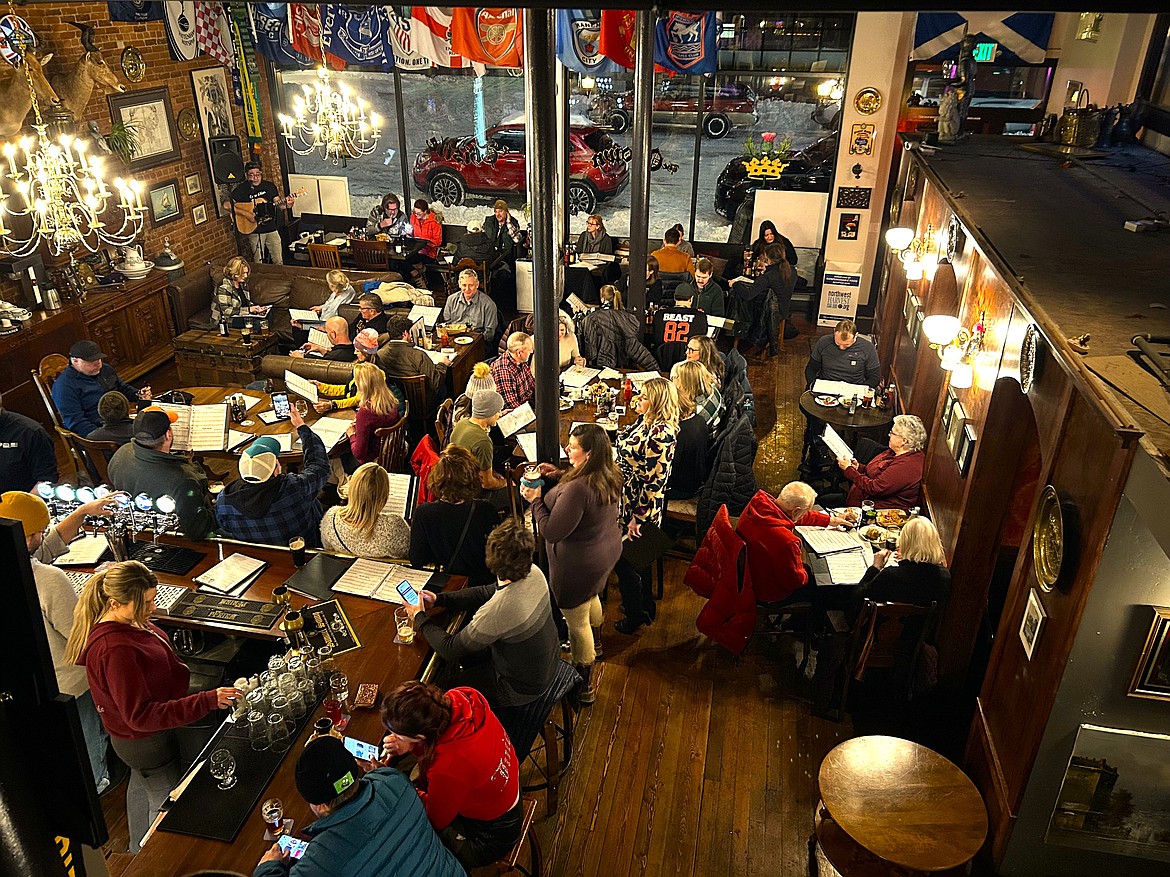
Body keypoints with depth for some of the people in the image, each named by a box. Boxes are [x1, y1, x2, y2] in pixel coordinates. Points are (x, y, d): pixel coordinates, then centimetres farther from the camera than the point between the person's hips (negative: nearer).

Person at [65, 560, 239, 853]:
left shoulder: (126, 622, -10)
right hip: (146, 740, -10)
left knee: (141, 786, 32)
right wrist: (207, 701, -42)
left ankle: (139, 851, 57)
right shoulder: (115, 650, -39)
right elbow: (140, 715, -37)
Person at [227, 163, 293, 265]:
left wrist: (287, 205, -21)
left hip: (271, 228, 3)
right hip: (254, 231, -3)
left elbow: (279, 204, 2)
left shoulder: (269, 186, 5)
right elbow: (226, 205, -14)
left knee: (279, 262, 8)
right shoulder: (241, 189, -6)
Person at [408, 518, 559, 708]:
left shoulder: (495, 613, -39)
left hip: (522, 688, -7)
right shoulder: (533, 573, -17)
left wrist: (420, 617, -8)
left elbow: (449, 649, -22)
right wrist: (440, 599, -2)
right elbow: (488, 592, 1)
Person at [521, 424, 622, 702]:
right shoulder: (609, 475, -9)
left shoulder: (577, 489, -38)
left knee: (577, 621, 11)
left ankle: (584, 685, 29)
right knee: (591, 598, 35)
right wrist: (561, 475, 1)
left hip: (580, 564, -9)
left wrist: (535, 500, -20)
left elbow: (551, 532, -32)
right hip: (607, 549, 9)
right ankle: (593, 644, 64)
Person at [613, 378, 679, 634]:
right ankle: (645, 605, 43)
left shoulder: (661, 433, -27)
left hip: (640, 505, -9)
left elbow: (654, 481, -26)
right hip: (625, 496, 9)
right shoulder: (645, 421, 2)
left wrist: (638, 517, -22)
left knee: (624, 562, 7)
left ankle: (636, 615, 27)